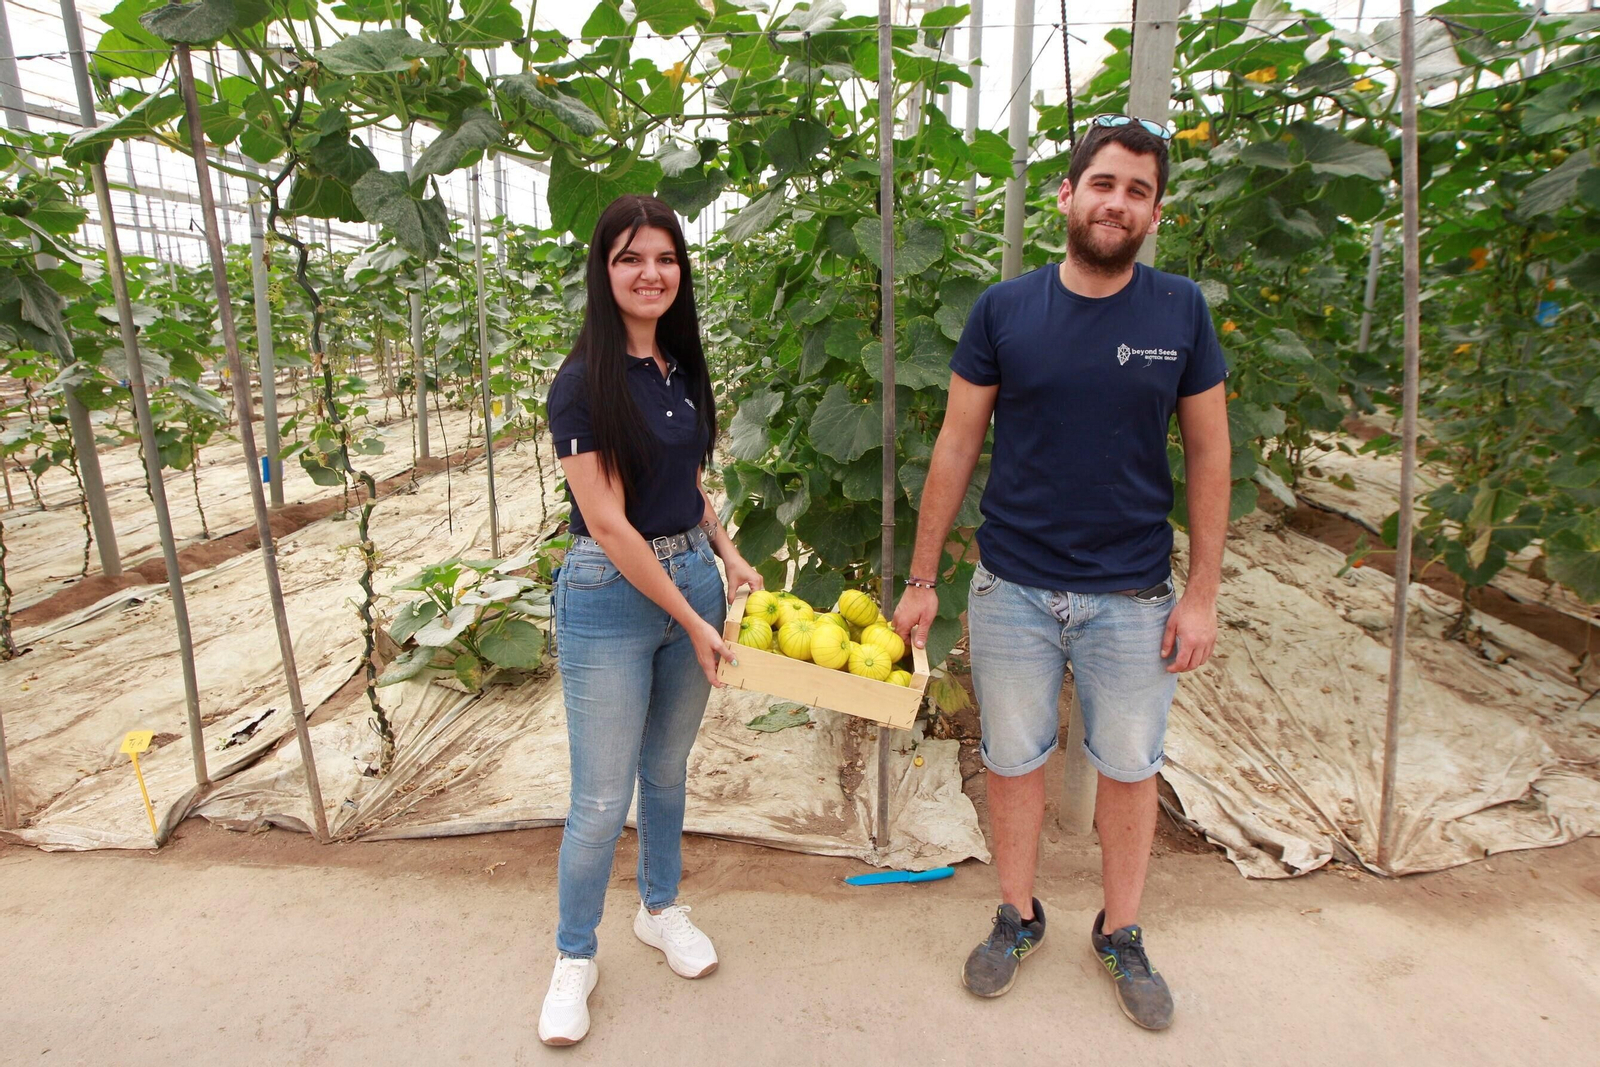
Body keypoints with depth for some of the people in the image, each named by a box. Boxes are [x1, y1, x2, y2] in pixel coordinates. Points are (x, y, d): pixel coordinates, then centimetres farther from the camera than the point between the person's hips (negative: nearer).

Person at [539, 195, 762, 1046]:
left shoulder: (683, 369, 6)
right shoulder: (583, 383, -14)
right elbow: (607, 524, -17)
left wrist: (728, 556, 2)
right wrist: (691, 621, -13)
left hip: (693, 574, 6)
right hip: (611, 596, -6)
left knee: (668, 769, 21)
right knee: (602, 799, 6)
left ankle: (660, 909, 44)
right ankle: (574, 957, 31)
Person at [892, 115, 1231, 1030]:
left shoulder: (1182, 311, -1)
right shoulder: (1003, 310, -3)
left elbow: (1209, 455, 2)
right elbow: (957, 447, -1)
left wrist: (1203, 595, -2)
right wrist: (922, 581, -1)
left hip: (1133, 595, 1)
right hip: (1012, 589, 0)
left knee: (1130, 768, 15)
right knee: (1014, 762, 14)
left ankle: (1122, 935, 39)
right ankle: (1018, 919, 38)